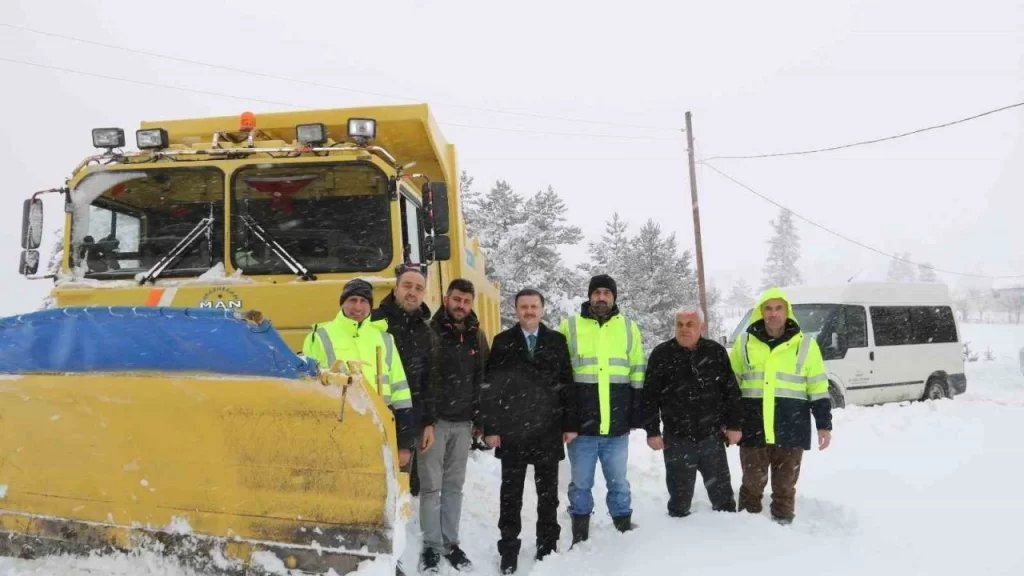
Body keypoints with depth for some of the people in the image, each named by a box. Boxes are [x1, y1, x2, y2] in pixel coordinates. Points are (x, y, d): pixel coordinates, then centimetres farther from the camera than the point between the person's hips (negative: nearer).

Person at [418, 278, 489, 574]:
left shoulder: (477, 336, 9)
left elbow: (482, 380, 13)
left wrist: (479, 419, 10)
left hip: (463, 422, 4)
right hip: (434, 420, -4)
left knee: (454, 485, 11)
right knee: (431, 486, 1)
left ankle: (450, 542, 21)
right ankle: (431, 545, 11)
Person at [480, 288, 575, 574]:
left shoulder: (557, 341, 4)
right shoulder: (503, 342, 1)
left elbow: (567, 384, 4)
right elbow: (490, 388, -2)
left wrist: (570, 424, -2)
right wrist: (490, 427, -7)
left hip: (548, 431, 1)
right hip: (512, 432, -1)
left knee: (548, 493, 10)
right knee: (511, 494, 7)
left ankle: (548, 547, 23)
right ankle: (508, 550, 17)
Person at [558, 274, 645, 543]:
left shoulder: (629, 328, 7)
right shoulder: (569, 327, 2)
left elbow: (638, 377, 10)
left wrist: (636, 418, 5)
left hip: (617, 428, 1)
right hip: (581, 426, -1)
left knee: (618, 483, 11)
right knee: (580, 485, 9)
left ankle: (627, 533, 25)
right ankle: (580, 540, 21)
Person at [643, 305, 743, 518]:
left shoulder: (716, 352, 0)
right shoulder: (662, 354, -4)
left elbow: (732, 391, 6)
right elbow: (650, 396, -3)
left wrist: (733, 425, 3)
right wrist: (652, 431, -6)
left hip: (712, 436, 1)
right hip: (677, 438, -1)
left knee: (722, 490, 12)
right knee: (680, 492, 10)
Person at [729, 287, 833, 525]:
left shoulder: (805, 344, 2)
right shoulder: (744, 342, 5)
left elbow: (818, 389, 5)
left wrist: (824, 425, 2)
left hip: (791, 429, -1)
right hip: (752, 428, 1)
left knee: (785, 485, 10)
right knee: (752, 483, 10)